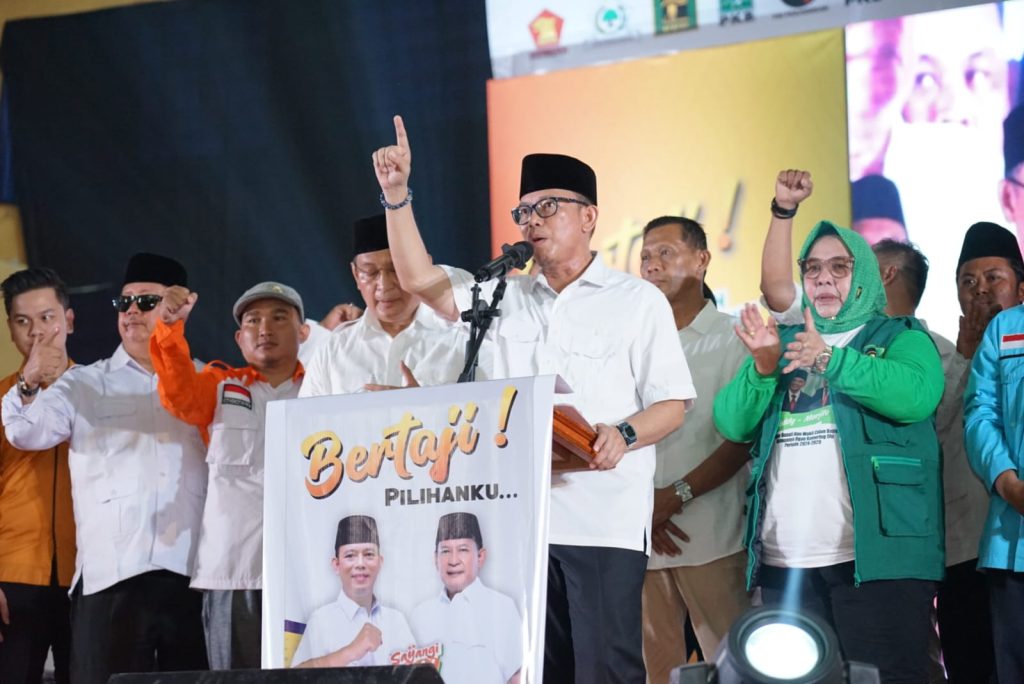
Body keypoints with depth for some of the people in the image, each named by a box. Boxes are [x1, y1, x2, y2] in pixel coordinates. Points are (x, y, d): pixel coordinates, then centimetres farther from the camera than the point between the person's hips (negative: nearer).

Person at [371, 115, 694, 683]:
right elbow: (419, 279, 10)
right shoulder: (506, 296, 18)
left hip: (605, 522, -4)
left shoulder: (637, 301, 4)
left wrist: (623, 435, -19)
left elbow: (672, 404, 1)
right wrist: (397, 195, 1)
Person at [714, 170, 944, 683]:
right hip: (784, 562, 4)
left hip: (877, 558, -4)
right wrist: (762, 368, -9)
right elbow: (732, 424, 9)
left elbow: (916, 395, -13)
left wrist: (829, 360, -19)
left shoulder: (900, 337, 9)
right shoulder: (782, 342, 21)